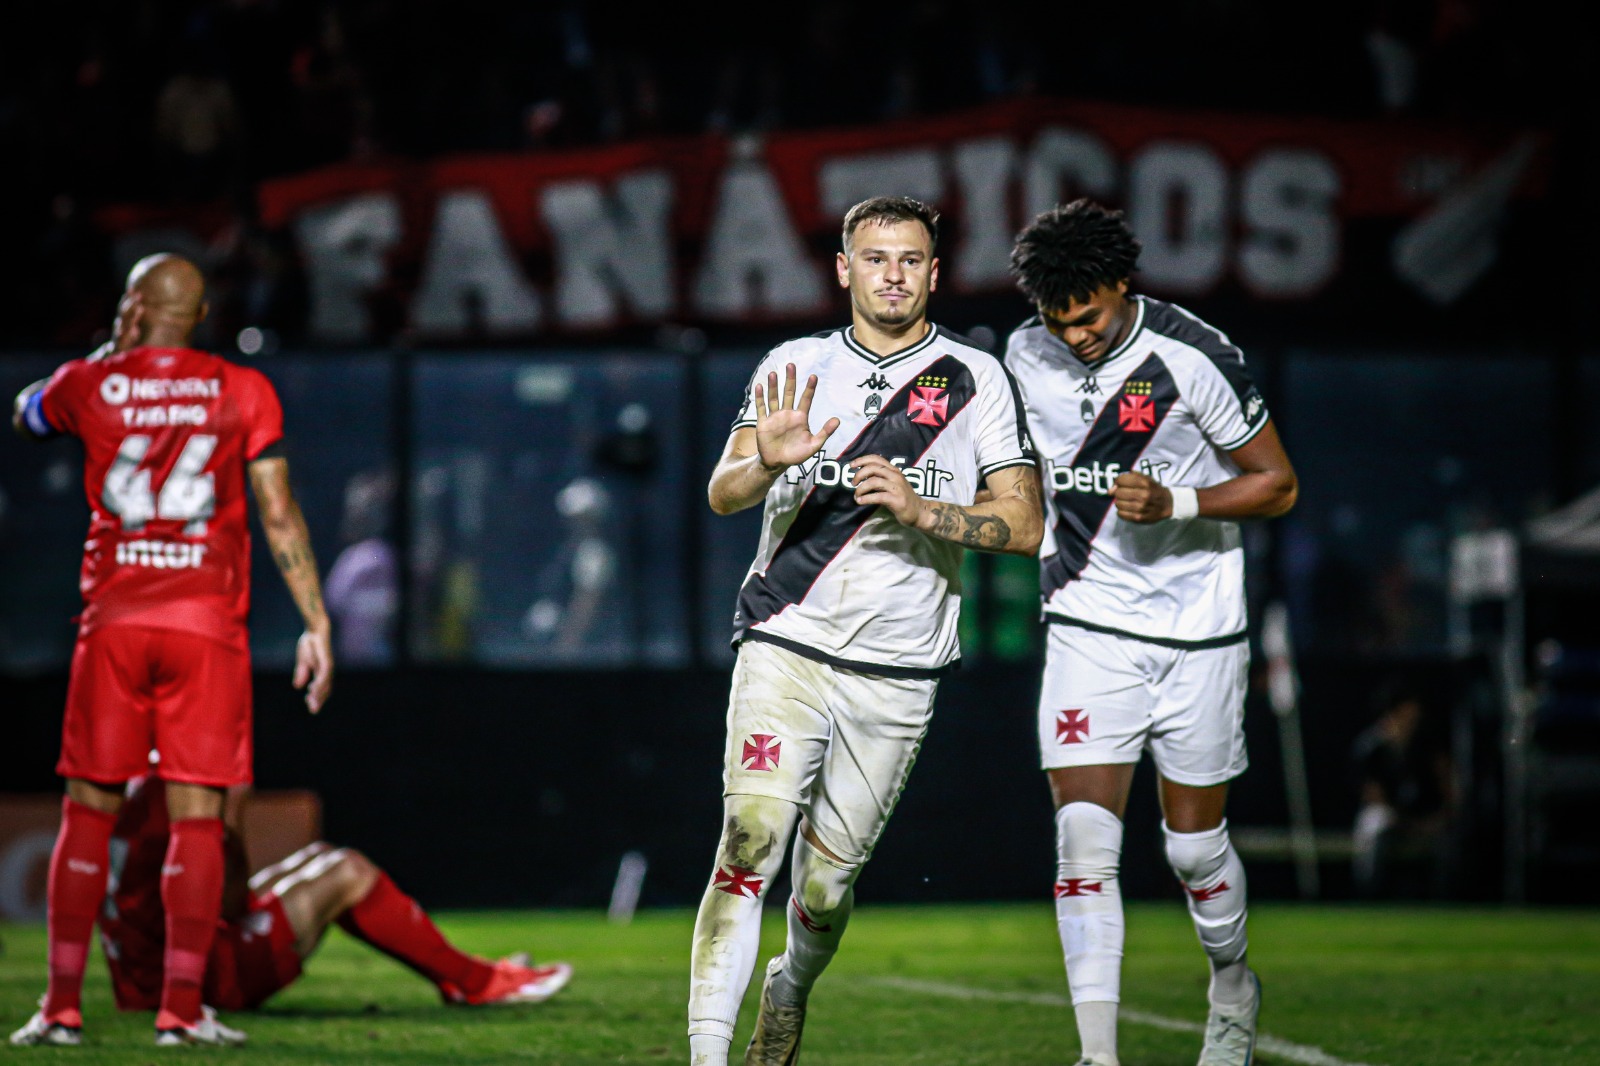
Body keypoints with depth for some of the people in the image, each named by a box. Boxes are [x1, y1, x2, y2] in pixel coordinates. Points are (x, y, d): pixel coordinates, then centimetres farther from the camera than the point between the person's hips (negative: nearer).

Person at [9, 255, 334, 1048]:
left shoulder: (90, 385, 3)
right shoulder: (242, 393, 1)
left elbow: (25, 415, 26)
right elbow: (279, 517, -1)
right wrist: (317, 625, 2)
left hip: (114, 623, 1)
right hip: (207, 625, -1)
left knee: (89, 810, 7)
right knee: (196, 814, 1)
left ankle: (62, 1006, 5)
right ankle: (182, 1007, -4)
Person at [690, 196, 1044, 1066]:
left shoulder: (976, 379, 5)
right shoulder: (794, 369, 9)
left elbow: (1024, 526, 1)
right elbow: (722, 495, 0)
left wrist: (920, 510, -15)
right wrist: (767, 462, -22)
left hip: (897, 671, 0)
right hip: (786, 646, 0)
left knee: (827, 879, 4)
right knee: (749, 846, -17)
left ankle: (791, 989, 36)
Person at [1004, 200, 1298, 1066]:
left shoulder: (1193, 359, -16)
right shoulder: (1026, 357, -2)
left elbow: (1277, 484, -8)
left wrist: (1175, 504, -21)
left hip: (1196, 633, -2)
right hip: (1088, 629, 2)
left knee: (1195, 845, 9)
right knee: (1084, 837, -12)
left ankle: (1232, 991, 38)